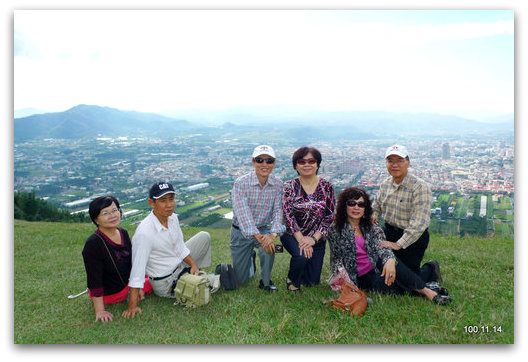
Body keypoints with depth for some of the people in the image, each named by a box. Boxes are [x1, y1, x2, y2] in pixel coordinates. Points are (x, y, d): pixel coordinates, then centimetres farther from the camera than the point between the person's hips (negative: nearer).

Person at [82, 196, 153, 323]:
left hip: (125, 283, 7)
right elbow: (94, 281, -26)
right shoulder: (93, 244, -29)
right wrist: (99, 311, -25)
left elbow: (131, 262, 7)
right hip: (109, 295, -7)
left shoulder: (123, 233, -5)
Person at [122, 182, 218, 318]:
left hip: (181, 265, 8)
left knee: (204, 236, 10)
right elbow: (137, 270, -30)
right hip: (165, 283, -7)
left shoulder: (172, 217, -8)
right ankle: (211, 279, 19)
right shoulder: (144, 232, -32)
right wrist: (132, 306, -29)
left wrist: (193, 264, -8)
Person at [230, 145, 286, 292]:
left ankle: (266, 281, -6)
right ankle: (251, 257, 40)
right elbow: (243, 213, -30)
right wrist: (258, 236, -41)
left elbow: (278, 211, -16)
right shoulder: (241, 183, -21)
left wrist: (273, 234, -35)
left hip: (264, 229, 2)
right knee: (241, 279, 5)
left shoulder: (277, 185, -10)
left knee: (269, 246, -34)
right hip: (241, 231, -1)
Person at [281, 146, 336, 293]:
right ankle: (292, 280, 0)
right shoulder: (289, 186, -6)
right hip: (292, 234, -2)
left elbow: (330, 216, -6)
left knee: (312, 281, 4)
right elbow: (288, 215, -12)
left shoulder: (327, 187, -2)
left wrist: (314, 239, -17)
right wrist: (301, 239, -23)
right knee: (302, 255, -33)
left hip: (317, 238, 2)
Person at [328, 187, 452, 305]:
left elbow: (382, 247, -15)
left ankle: (425, 290, -31)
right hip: (362, 278, -2)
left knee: (387, 258, -32)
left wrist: (390, 260, -36)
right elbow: (336, 258, 1)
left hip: (378, 267, 2)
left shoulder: (372, 227, 3)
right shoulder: (335, 230, -1)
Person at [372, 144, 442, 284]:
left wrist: (398, 244, -30)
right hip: (389, 233, 6)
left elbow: (419, 223, -27)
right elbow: (377, 206, 18)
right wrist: (374, 216, -6)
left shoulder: (420, 187, -20)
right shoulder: (385, 184, 2)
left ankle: (431, 269, 26)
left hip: (412, 238, -6)